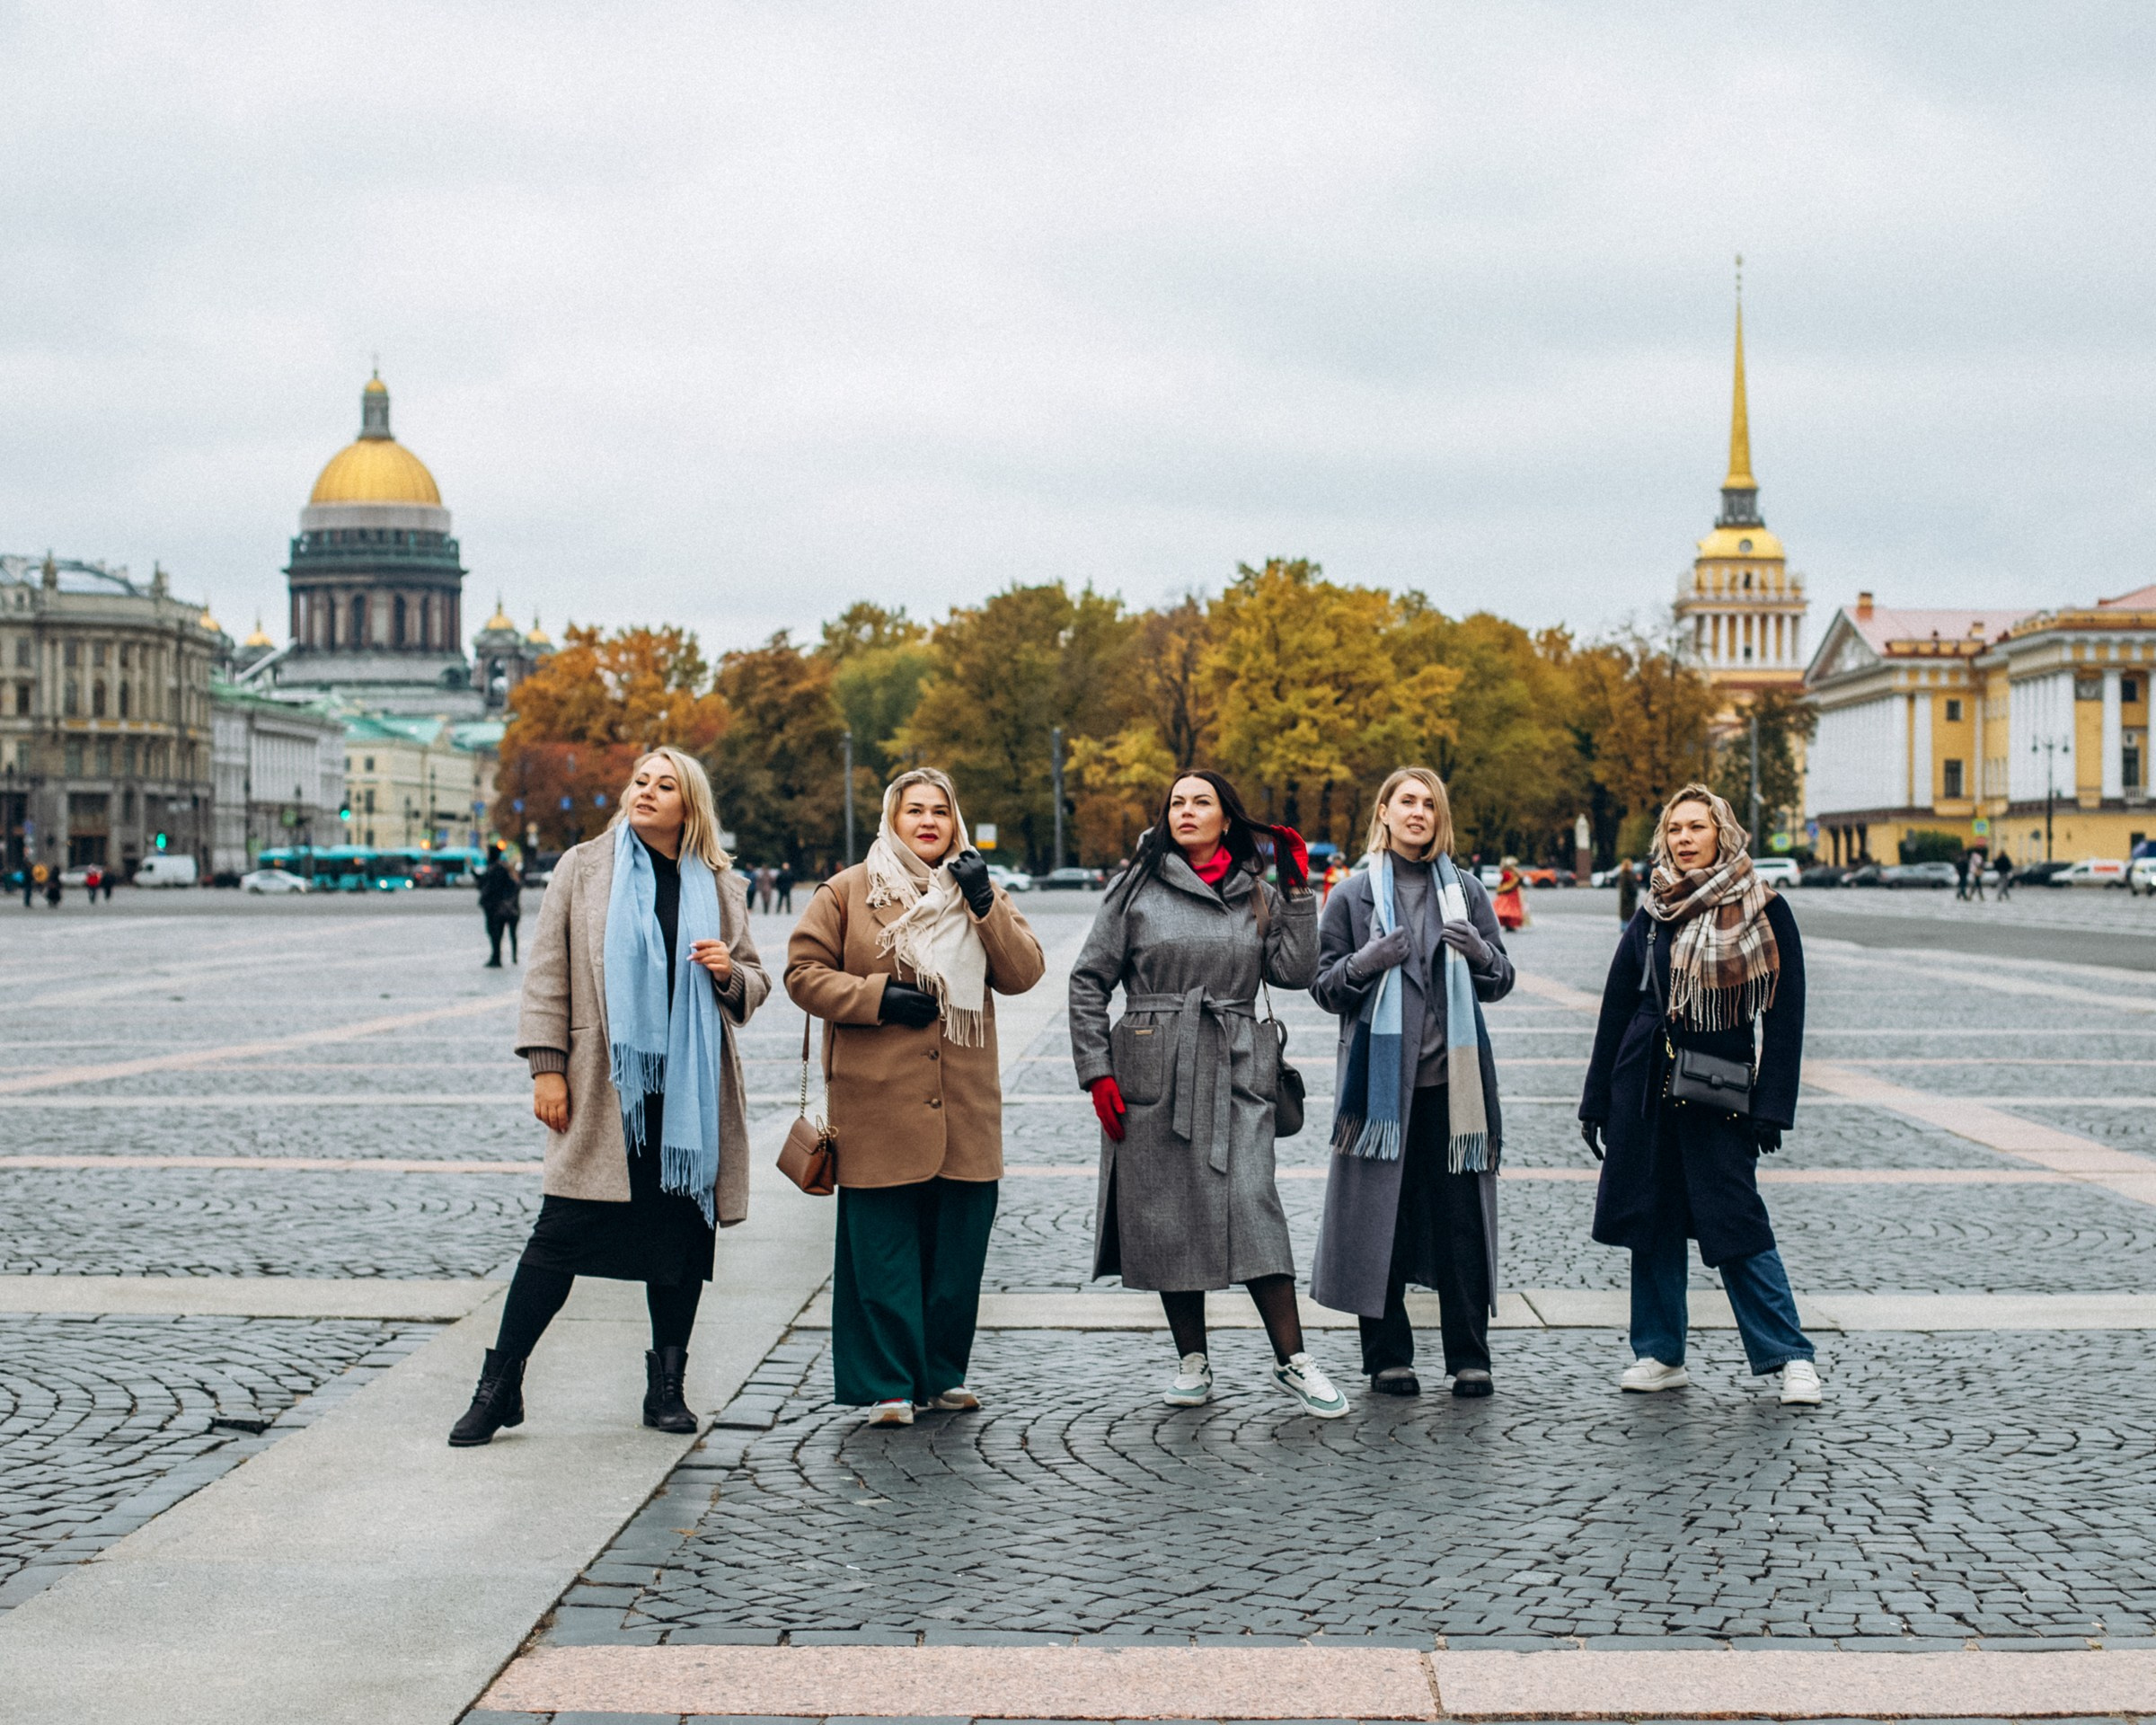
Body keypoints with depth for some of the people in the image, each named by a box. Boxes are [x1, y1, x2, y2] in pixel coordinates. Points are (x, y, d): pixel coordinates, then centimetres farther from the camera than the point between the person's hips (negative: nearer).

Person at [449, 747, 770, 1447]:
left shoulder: (719, 887, 11)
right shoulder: (584, 867, 5)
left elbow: (755, 982, 18)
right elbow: (548, 971, 2)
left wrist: (730, 971, -5)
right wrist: (546, 1066, -5)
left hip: (692, 1089, 3)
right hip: (604, 1086, -3)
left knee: (683, 1230, 6)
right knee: (561, 1232, -5)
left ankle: (667, 1387, 18)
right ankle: (499, 1386, 4)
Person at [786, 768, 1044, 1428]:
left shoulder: (980, 893, 13)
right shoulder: (848, 891, 4)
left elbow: (1023, 973, 1)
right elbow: (804, 971, 1)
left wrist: (985, 903, -11)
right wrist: (875, 997, -11)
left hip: (964, 1108, 3)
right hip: (878, 1104, -3)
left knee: (958, 1247, 7)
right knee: (882, 1251, -2)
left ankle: (942, 1374, 21)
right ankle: (886, 1386, 6)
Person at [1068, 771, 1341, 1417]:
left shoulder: (1258, 896, 10)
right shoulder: (1139, 887, 6)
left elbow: (1294, 972, -2)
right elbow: (1089, 981, 4)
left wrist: (1297, 890, -1)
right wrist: (1096, 1072, -3)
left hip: (1235, 1072, 0)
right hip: (1152, 1073, 0)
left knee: (1252, 1206, -12)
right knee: (1167, 1214, 3)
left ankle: (1292, 1360, -5)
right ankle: (1193, 1363, 16)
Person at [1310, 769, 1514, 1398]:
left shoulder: (1466, 891, 11)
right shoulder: (1354, 895, 6)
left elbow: (1500, 983, 12)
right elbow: (1323, 986, 6)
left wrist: (1481, 951, -9)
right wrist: (1366, 962, -14)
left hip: (1452, 1076, 1)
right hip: (1379, 1075, -1)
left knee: (1462, 1217, -1)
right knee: (1380, 1217, 1)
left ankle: (1470, 1358, 8)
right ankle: (1387, 1356, 11)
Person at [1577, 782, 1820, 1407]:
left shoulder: (1764, 912, -3)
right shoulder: (1653, 915, 6)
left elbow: (1784, 1015, -4)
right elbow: (1617, 1006, 10)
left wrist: (1772, 1106, -10)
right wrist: (1597, 1101, 8)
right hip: (1646, 1083, 4)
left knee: (1737, 1222, -6)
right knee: (1653, 1219, 7)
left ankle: (1791, 1357, 2)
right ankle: (1660, 1354, 16)